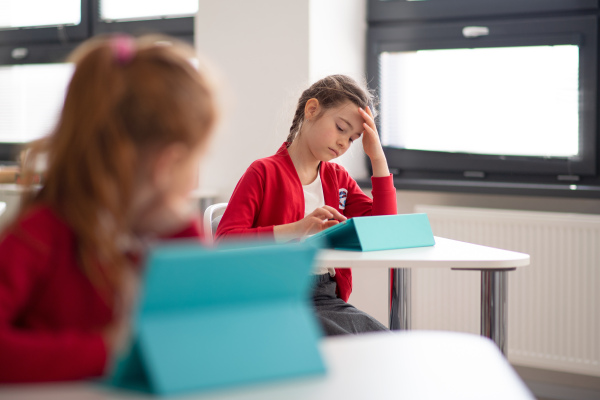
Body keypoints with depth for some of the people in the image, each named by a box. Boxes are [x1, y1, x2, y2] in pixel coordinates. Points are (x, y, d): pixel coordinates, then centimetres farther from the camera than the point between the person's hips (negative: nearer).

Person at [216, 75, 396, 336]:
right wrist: (297, 229, -23)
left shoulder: (338, 178, 20)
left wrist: (378, 158, 7)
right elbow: (225, 241, -12)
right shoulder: (264, 172, 0)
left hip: (327, 299, 6)